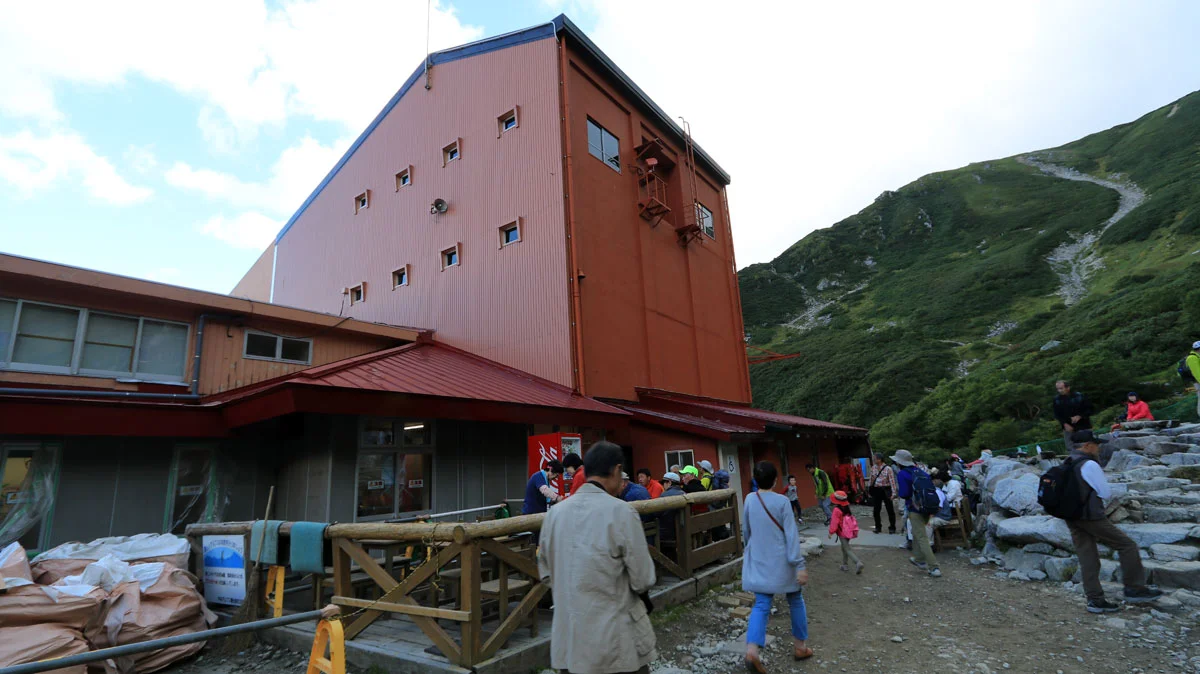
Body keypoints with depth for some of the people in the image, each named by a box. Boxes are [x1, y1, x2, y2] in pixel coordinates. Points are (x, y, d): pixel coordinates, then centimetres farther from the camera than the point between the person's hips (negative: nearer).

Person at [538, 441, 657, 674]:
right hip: (616, 644, -4)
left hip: (567, 641, 5)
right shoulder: (621, 511, -18)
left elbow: (545, 573, 7)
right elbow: (643, 578, -13)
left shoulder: (555, 512, -2)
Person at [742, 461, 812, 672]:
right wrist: (800, 564, -12)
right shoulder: (782, 501, -13)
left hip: (758, 562, 3)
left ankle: (752, 650, -13)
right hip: (781, 562, -3)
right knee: (795, 601, 19)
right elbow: (791, 535, -15)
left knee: (761, 605, 3)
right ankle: (800, 646, 30)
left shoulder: (750, 500, 0)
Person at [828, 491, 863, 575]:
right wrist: (855, 529, 25)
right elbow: (852, 519, 14)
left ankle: (858, 563, -21)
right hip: (849, 531, 8)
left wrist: (831, 532, -9)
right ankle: (845, 565, 28)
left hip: (842, 533, -8)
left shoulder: (836, 510, -20)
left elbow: (834, 522, -18)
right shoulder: (846, 508, 4)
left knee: (847, 550, -4)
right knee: (844, 548, 22)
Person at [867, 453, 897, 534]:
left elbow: (892, 481, -11)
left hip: (885, 490, -5)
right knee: (876, 510, 8)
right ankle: (878, 527, 21)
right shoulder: (873, 468, 6)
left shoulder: (888, 469, -10)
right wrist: (869, 490, 12)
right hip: (876, 491, 5)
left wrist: (893, 493, -16)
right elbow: (871, 480, 12)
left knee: (890, 510, 5)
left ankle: (892, 528, 17)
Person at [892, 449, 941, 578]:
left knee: (922, 539, -3)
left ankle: (934, 568, -6)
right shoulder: (919, 472, 8)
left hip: (915, 510, -8)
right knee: (917, 534, 24)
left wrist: (898, 491, 1)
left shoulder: (902, 474, -14)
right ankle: (920, 560, 35)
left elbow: (904, 494, -18)